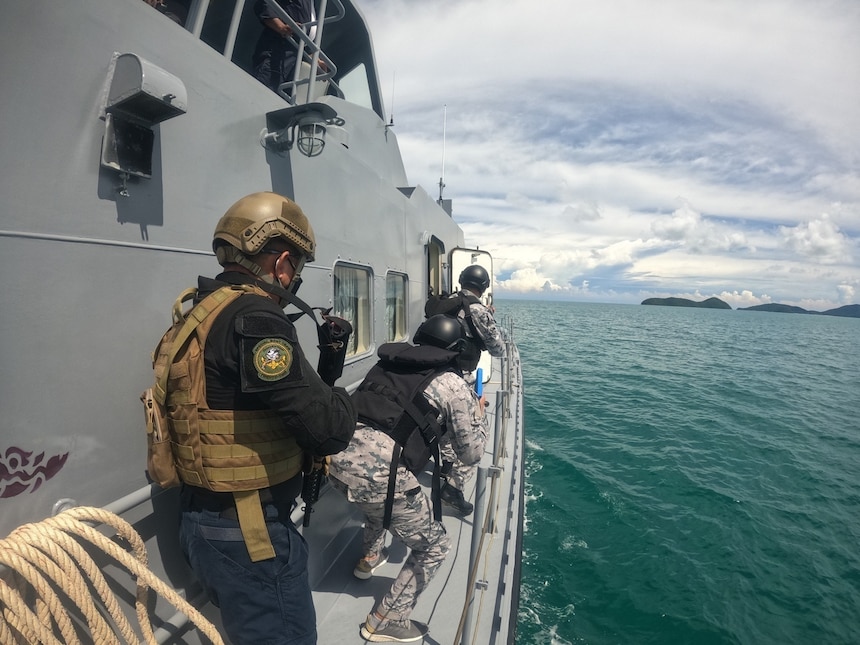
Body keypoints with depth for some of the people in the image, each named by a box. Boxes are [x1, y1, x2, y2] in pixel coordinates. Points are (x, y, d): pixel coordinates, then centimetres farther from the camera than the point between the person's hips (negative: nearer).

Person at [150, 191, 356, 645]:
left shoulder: (205, 311, 8)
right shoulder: (253, 319, -24)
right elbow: (328, 428, -28)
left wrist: (326, 367, 6)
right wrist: (340, 399, -6)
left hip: (206, 520, 10)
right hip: (248, 533, -9)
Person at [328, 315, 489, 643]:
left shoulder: (387, 363, 16)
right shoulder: (452, 385, 2)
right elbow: (471, 454, 9)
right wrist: (478, 413, 26)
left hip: (338, 460, 7)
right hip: (376, 474, -7)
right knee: (435, 545, 17)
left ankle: (369, 557, 54)